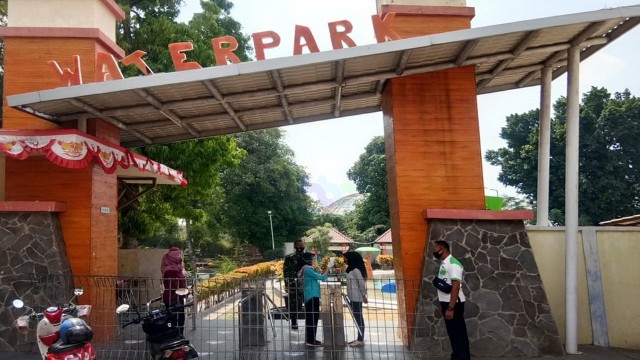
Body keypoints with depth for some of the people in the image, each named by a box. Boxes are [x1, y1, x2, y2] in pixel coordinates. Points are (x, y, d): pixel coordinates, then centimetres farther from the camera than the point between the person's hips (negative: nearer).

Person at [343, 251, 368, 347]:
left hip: (357, 298, -9)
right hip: (353, 297, 9)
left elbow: (362, 283, -17)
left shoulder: (356, 270, -15)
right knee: (357, 318, 12)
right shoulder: (351, 269, 13)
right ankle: (359, 338, 19)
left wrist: (364, 296, -13)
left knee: (358, 317, -5)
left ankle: (361, 340, -1)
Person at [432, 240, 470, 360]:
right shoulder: (443, 263, 11)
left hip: (454, 303, -9)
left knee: (459, 333, -2)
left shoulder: (453, 264, -19)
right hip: (446, 302, 9)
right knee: (452, 332, 16)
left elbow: (455, 287, -23)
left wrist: (450, 308, -26)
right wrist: (443, 305, 18)